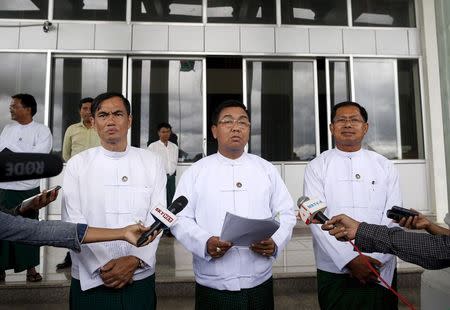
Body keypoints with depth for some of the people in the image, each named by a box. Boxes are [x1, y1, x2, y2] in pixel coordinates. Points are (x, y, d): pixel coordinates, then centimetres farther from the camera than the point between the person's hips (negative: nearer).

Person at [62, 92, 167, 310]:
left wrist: (134, 260, -16)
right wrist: (100, 268, -13)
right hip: (90, 281, 0)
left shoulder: (152, 163, -1)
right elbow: (73, 222, -6)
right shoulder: (77, 164, -1)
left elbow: (157, 217, -5)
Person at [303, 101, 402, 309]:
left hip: (382, 272, 2)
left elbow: (394, 218, -2)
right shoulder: (316, 167, -2)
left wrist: (375, 261, -13)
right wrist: (350, 260, -17)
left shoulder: (385, 166, 5)